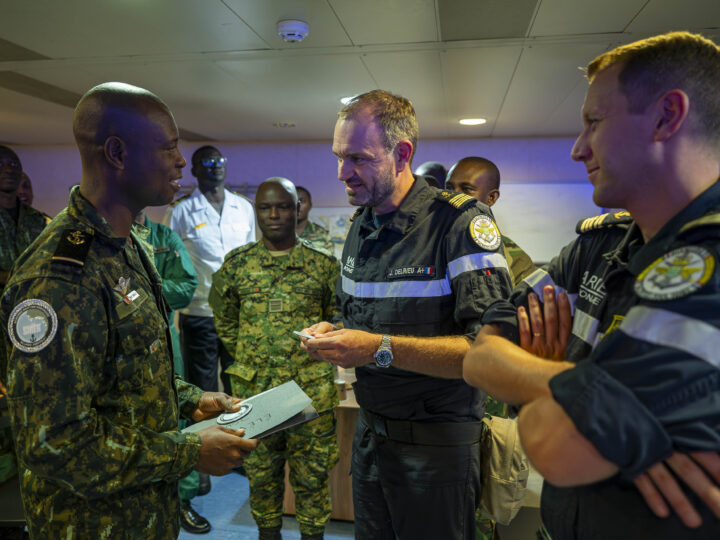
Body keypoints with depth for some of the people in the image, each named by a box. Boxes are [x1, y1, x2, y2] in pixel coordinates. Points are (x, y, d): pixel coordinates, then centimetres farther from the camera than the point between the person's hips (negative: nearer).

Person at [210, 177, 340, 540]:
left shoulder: (323, 265, -2)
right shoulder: (237, 262, 2)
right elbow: (223, 319, 14)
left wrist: (316, 357, 2)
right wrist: (247, 357, 9)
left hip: (312, 390, -1)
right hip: (253, 388, 2)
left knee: (312, 472, 11)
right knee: (260, 470, 17)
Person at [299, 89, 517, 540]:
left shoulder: (461, 221, -18)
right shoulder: (361, 225, 7)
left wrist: (380, 348, -29)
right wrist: (332, 334, -4)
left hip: (437, 446, -6)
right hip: (369, 433, 7)